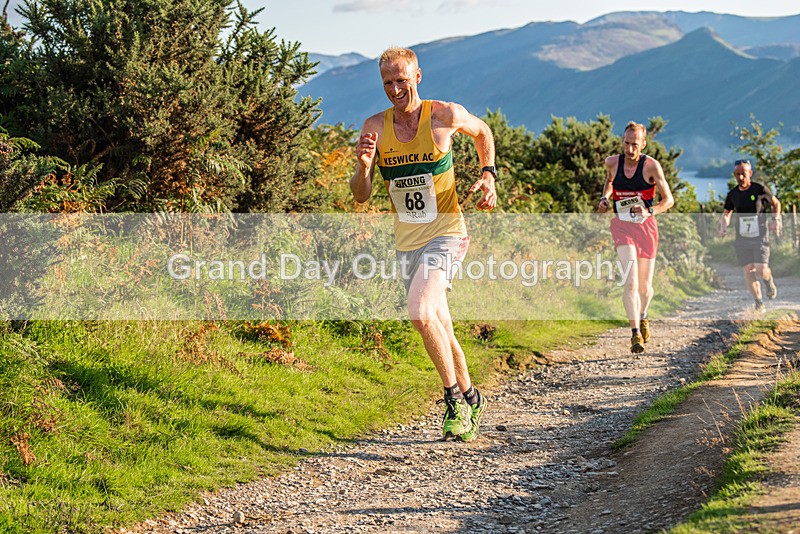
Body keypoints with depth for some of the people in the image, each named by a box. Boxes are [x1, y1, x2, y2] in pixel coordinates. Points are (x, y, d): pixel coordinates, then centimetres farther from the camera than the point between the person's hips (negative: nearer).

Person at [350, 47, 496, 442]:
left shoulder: (445, 115, -9)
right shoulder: (376, 127, -2)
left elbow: (482, 132, 14)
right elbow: (360, 196, -4)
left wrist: (489, 175, 2)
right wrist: (363, 167, -23)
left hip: (445, 234, -5)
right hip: (406, 241, 5)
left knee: (421, 313, -24)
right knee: (440, 327, 14)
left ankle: (454, 397, -9)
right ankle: (469, 398, 33)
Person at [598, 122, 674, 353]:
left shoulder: (651, 166, -8)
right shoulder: (612, 162, 0)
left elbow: (668, 199, -5)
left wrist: (650, 211, -22)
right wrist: (604, 199, 9)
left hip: (646, 226, 0)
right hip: (622, 225, 0)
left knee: (645, 286, 9)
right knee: (631, 280, -20)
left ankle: (642, 318, 42)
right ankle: (635, 333, -22)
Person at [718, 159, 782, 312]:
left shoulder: (760, 189, -5)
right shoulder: (732, 194, 3)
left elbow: (775, 203, 12)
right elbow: (726, 213, 19)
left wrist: (775, 220, -1)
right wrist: (723, 226, 0)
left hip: (760, 236, -3)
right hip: (742, 237, 3)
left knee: (761, 270, -14)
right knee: (748, 271, -5)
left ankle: (769, 280, 23)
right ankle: (759, 302, 8)